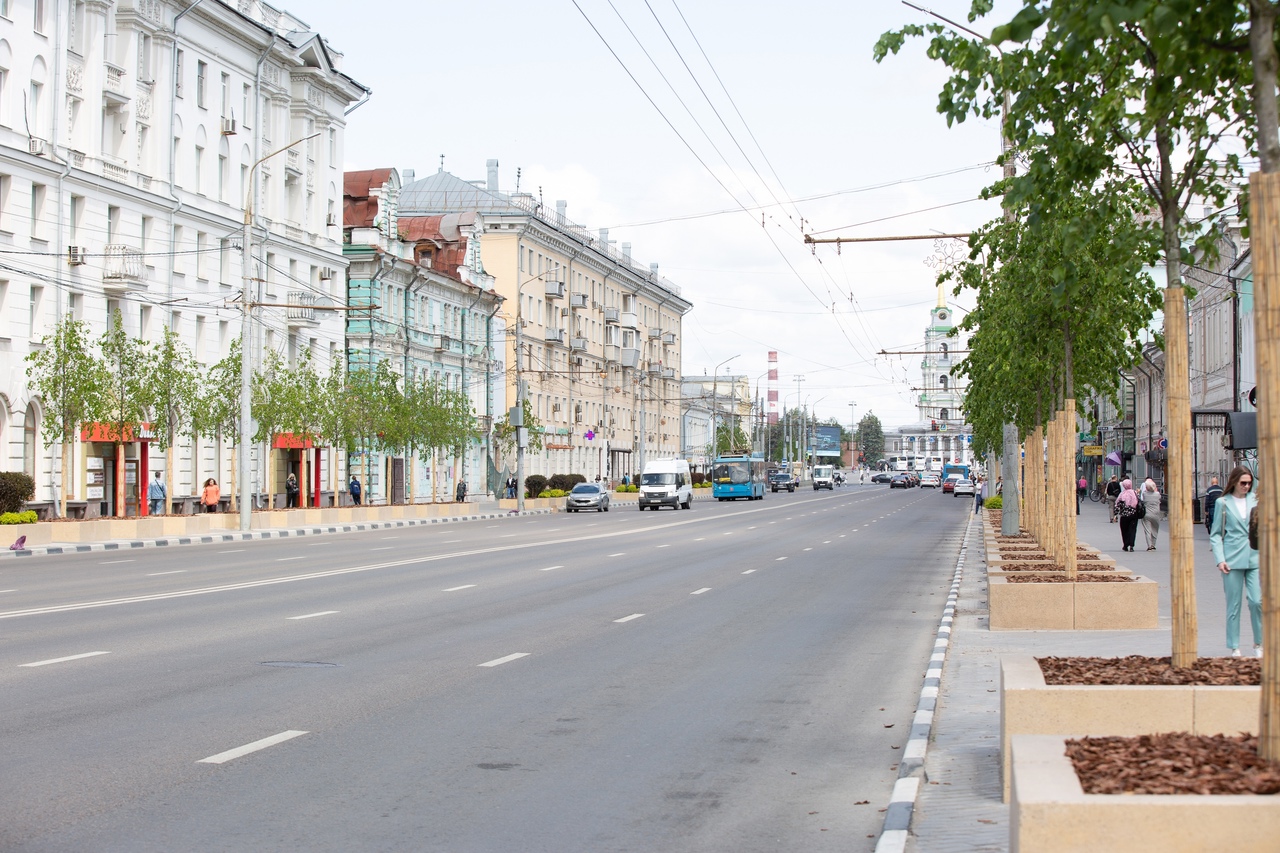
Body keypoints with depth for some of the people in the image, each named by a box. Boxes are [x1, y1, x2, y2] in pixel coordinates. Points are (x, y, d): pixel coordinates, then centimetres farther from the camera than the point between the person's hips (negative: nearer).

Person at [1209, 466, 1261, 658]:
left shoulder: (1256, 500, 9)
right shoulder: (1223, 503, 3)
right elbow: (1215, 534, 4)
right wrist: (1220, 559, -7)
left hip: (1255, 557, 2)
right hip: (1233, 560, -1)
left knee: (1257, 601, -7)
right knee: (1233, 604, 2)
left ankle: (1259, 644, 9)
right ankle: (1234, 647, 11)